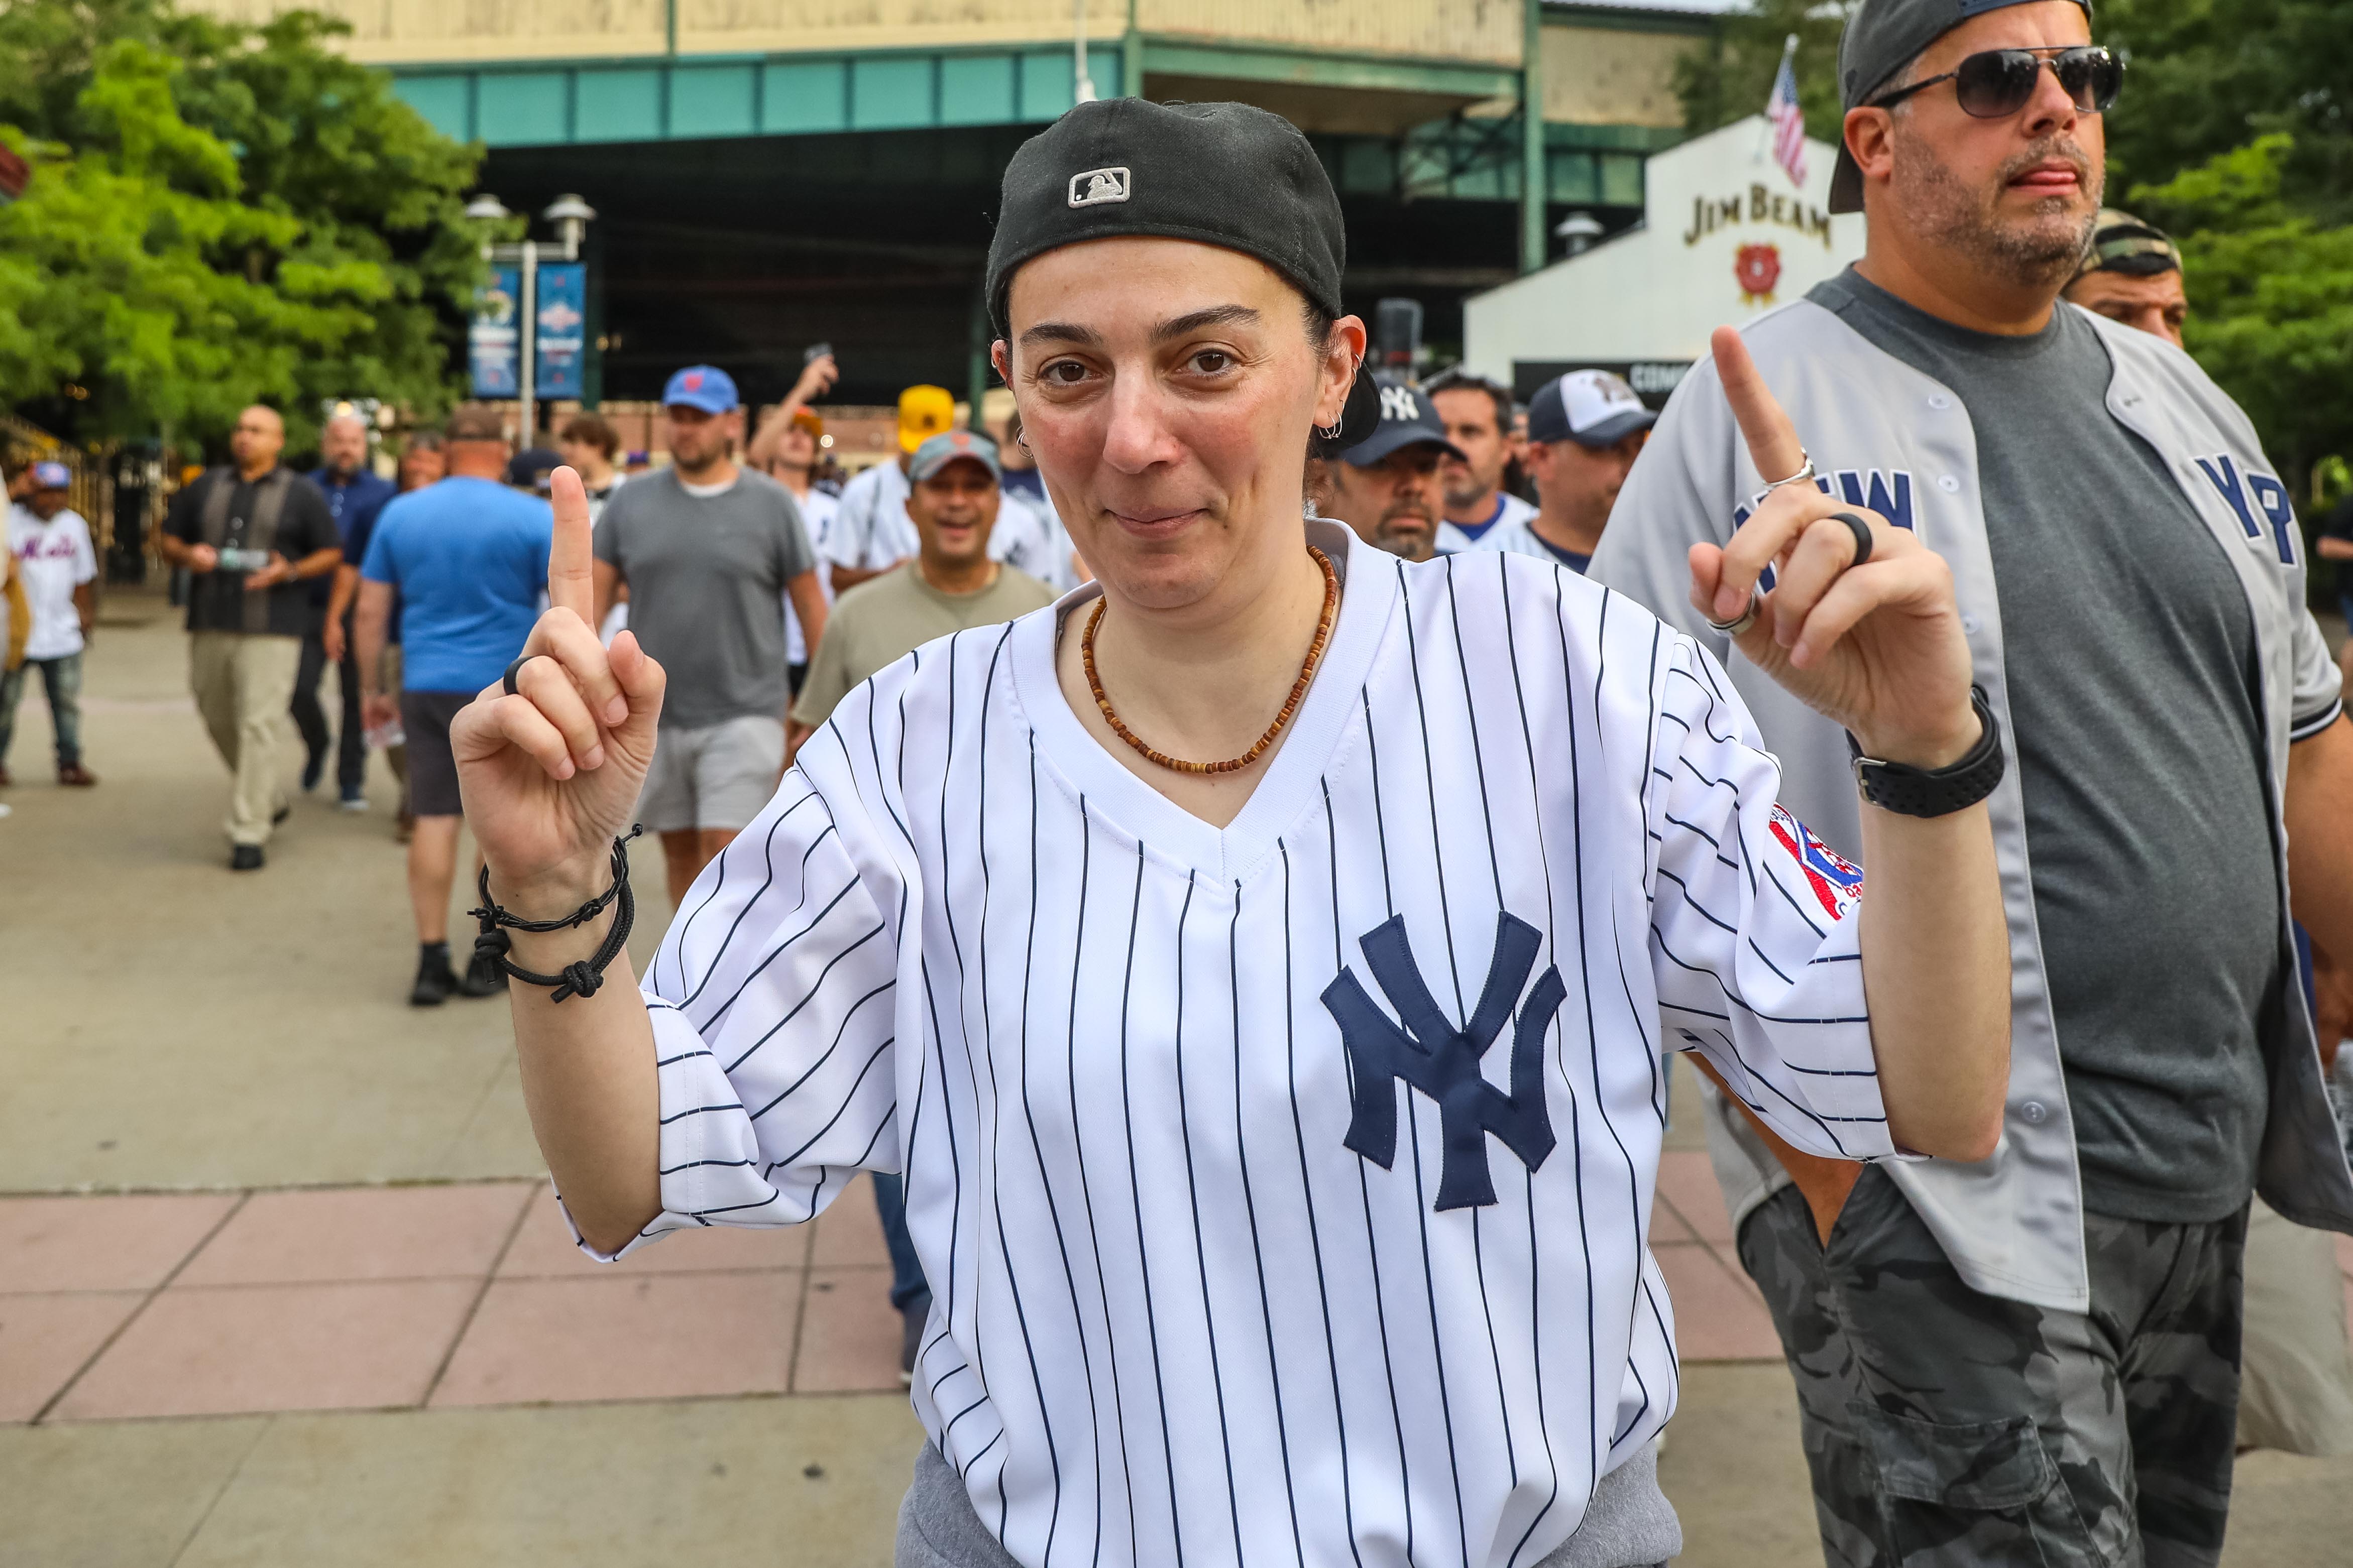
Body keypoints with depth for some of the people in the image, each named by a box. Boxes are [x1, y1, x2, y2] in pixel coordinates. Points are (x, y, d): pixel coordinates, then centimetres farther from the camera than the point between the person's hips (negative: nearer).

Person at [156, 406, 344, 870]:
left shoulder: (301, 495, 3)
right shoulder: (205, 487, 14)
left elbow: (332, 553, 4)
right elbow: (167, 539, 18)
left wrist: (291, 572, -14)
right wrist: (188, 555, -5)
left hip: (271, 631, -5)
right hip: (209, 626, 5)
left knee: (258, 726, -11)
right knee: (219, 722, 12)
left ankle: (248, 833, -8)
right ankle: (270, 800, 33)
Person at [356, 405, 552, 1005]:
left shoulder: (400, 513, 5)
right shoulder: (534, 517, -6)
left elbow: (370, 612, 7)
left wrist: (373, 688, 15)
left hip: (426, 686, 3)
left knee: (434, 819, 6)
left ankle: (432, 962, 5)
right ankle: (488, 961, 14)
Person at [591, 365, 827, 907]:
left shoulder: (770, 504, -1)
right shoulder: (632, 502, 6)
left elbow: (810, 601, 2)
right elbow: (594, 596, 6)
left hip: (743, 714, -4)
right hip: (654, 715, 4)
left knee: (726, 853, -10)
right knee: (681, 854, 13)